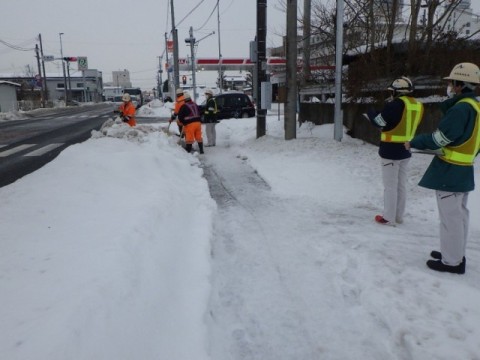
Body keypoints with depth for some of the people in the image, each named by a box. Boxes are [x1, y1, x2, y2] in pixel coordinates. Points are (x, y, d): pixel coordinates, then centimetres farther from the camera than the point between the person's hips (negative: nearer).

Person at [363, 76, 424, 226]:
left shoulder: (396, 104, -17)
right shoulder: (418, 105, 6)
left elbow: (380, 122, -12)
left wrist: (370, 114, 6)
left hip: (391, 150, -7)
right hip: (405, 150, 7)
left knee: (390, 186, 1)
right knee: (401, 184, 15)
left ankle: (389, 218, 8)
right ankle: (399, 216, 24)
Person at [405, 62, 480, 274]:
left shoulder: (461, 108, -19)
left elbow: (439, 138, -19)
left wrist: (413, 143, -5)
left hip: (449, 171, -10)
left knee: (450, 216, -2)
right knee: (459, 213, 16)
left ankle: (452, 261, 6)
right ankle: (456, 254, 29)